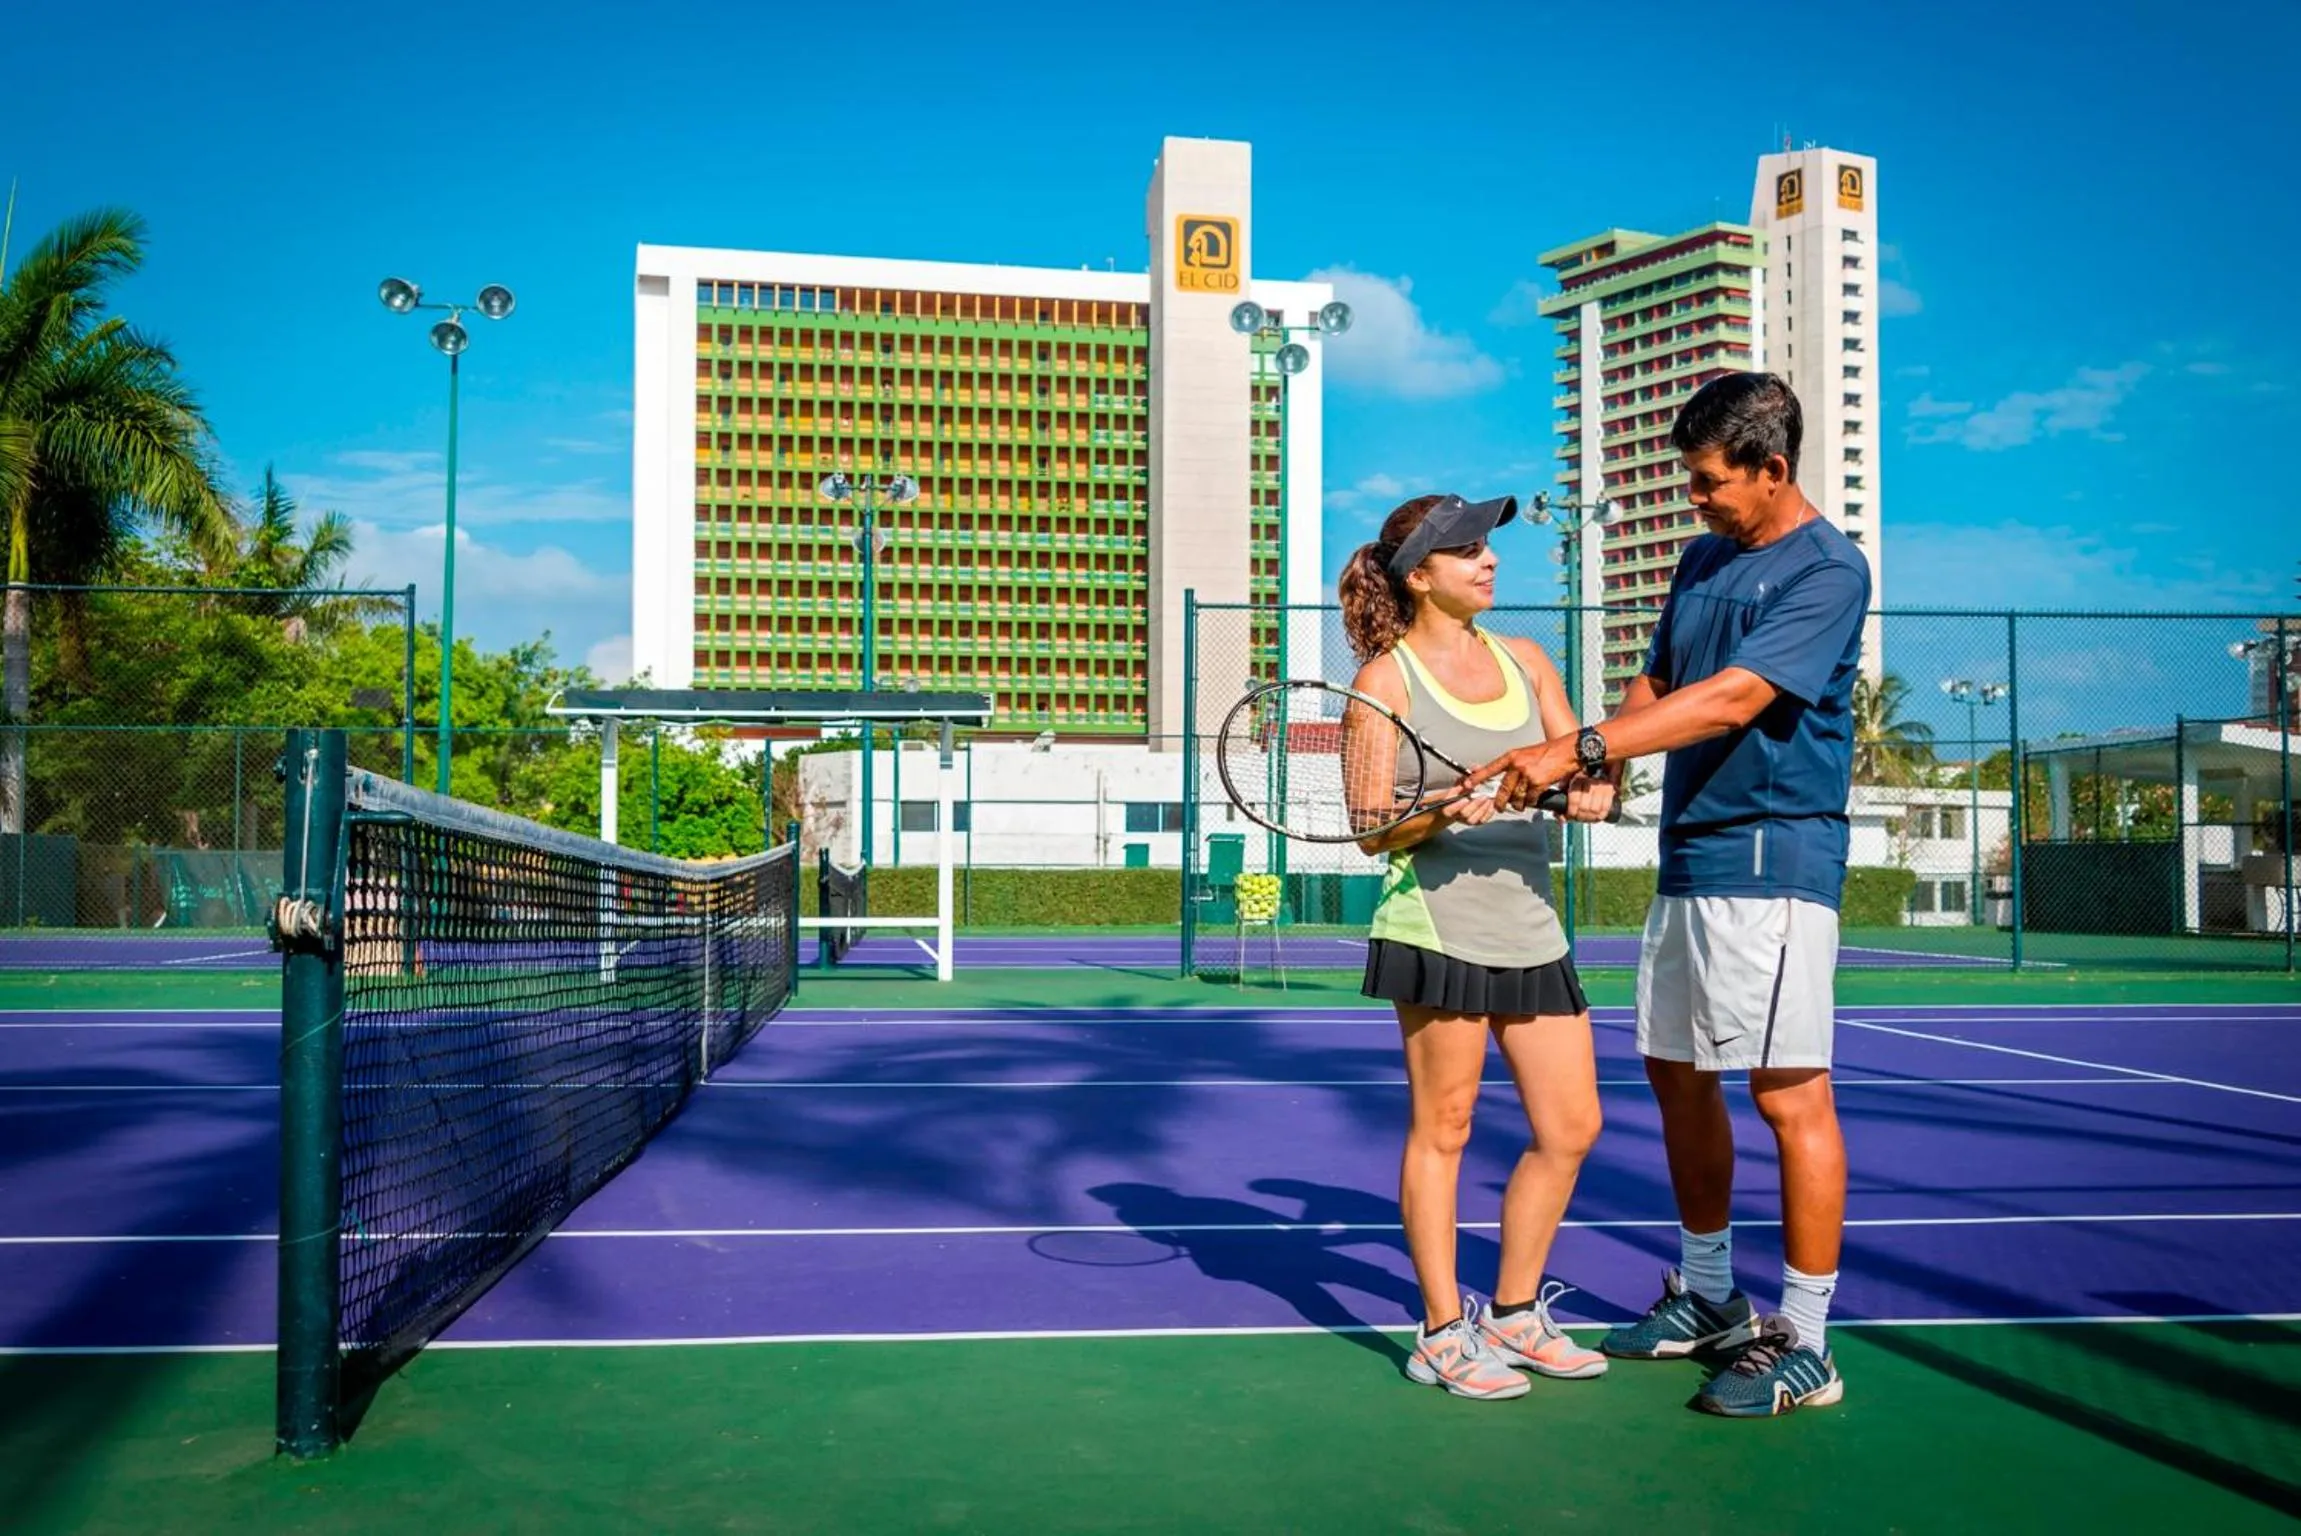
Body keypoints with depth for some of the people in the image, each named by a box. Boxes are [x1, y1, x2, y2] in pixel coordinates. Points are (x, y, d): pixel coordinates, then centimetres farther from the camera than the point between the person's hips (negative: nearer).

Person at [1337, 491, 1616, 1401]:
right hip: (1437, 927, -6)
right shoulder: (1385, 679, -3)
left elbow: (1584, 770, 14)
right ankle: (1443, 1334, 15)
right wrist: (1439, 814, -25)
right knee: (1441, 1130, 2)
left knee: (1571, 1128, 8)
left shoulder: (1524, 661, 13)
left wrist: (1590, 790, -8)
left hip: (1531, 930, 6)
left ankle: (1514, 1316, 25)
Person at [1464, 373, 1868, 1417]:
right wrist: (1583, 770, 2)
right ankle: (1708, 1297, 30)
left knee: (1790, 1095, -5)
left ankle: (1804, 1343, 6)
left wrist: (1581, 748, -26)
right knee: (1676, 1073, 14)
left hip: (1771, 863, -9)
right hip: (1686, 855, 9)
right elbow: (1656, 686, 20)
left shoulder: (1826, 570, -11)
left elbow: (1730, 700, -22)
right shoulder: (1701, 559, 16)